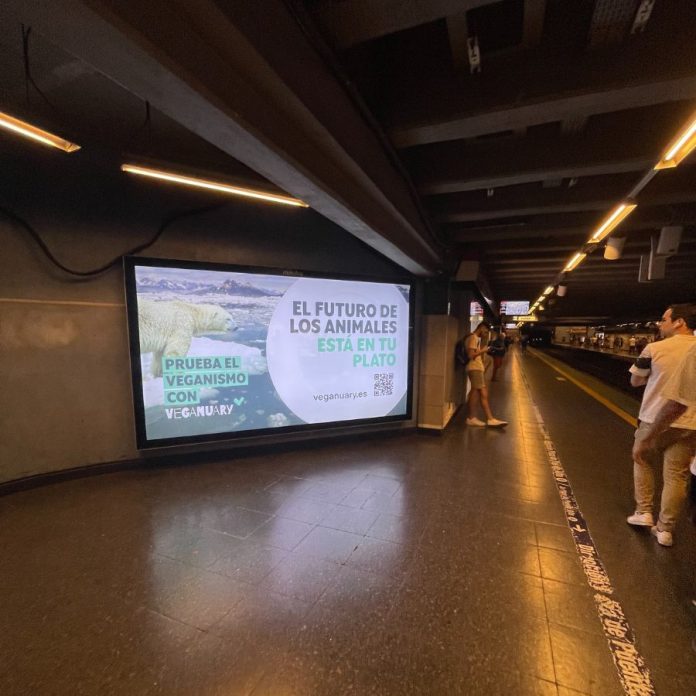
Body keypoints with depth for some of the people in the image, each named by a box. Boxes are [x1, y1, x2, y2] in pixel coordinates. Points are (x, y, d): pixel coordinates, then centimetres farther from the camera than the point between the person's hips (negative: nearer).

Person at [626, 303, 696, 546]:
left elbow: (635, 381, 0)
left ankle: (644, 512, 21)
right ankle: (665, 529, 17)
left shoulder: (654, 349, -11)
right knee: (676, 475, 10)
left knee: (642, 461, 20)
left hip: (654, 420, -3)